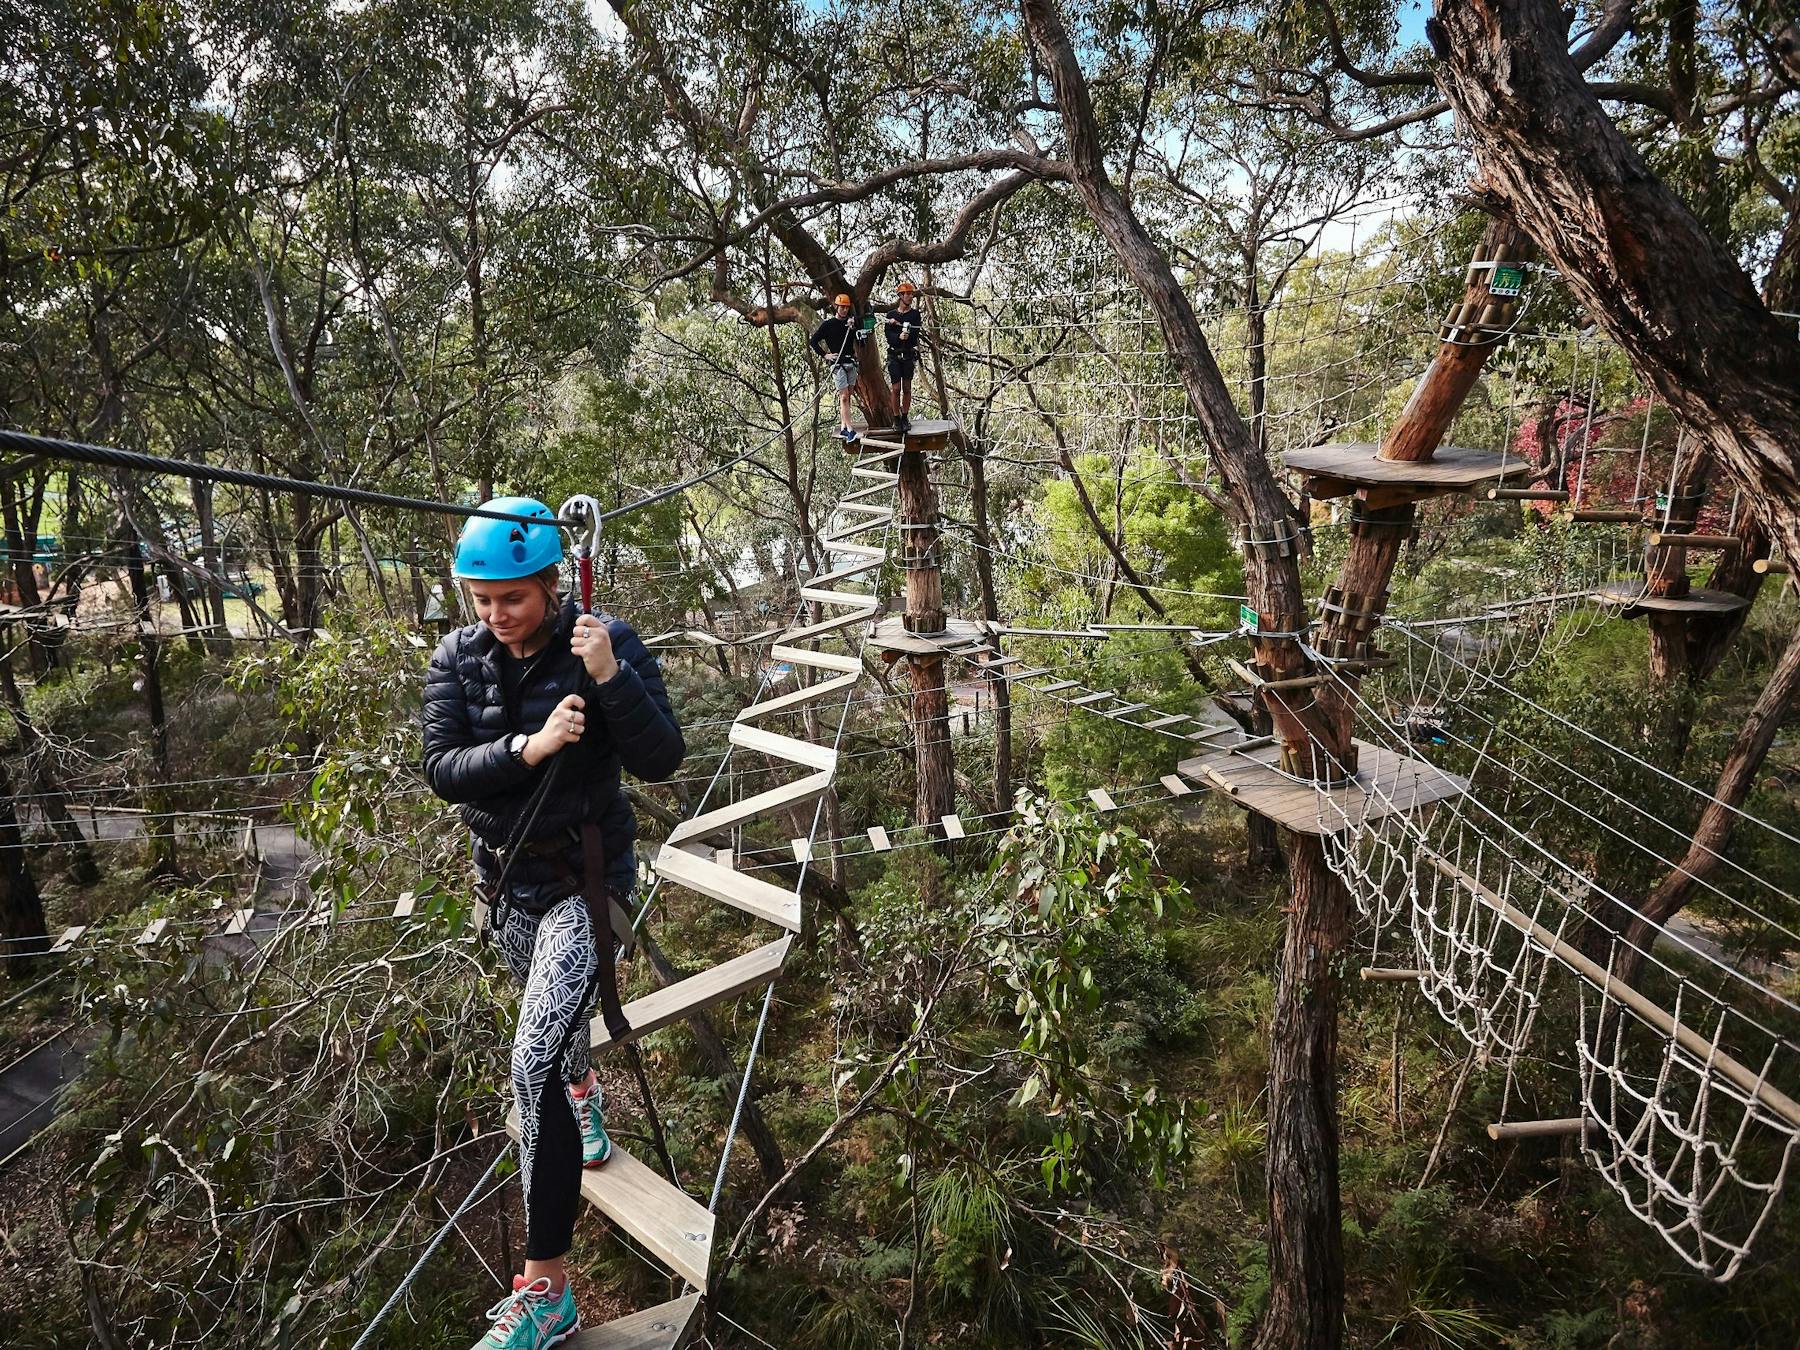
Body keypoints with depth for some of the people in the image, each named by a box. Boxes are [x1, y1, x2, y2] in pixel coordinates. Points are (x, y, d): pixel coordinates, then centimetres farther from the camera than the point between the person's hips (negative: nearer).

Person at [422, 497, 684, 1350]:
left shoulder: (606, 643, -17)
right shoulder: (458, 658, -6)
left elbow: (661, 760, -21)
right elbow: (440, 768, -12)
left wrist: (610, 677, -35)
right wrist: (527, 748, -29)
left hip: (585, 878, -5)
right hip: (505, 877, 5)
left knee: (535, 1064, -14)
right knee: (554, 1020, 29)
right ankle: (585, 1092, 65)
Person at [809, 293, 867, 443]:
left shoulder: (851, 323, 13)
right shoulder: (828, 324, -1)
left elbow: (860, 339, 3)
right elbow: (812, 342, 1)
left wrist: (853, 328, -13)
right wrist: (825, 355, -6)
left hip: (851, 364, 5)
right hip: (838, 365, -5)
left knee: (846, 397, 8)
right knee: (844, 397, -10)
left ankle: (843, 427, 14)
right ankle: (850, 430, -13)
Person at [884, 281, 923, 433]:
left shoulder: (915, 314, 5)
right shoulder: (891, 314, 5)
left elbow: (915, 334, -10)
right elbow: (888, 335, -5)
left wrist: (897, 324, -13)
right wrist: (899, 336, -23)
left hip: (909, 355, 0)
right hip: (894, 355, 0)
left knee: (907, 388, 4)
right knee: (896, 388, -3)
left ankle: (905, 417, 13)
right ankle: (896, 419, 6)